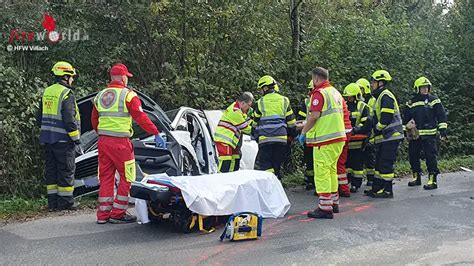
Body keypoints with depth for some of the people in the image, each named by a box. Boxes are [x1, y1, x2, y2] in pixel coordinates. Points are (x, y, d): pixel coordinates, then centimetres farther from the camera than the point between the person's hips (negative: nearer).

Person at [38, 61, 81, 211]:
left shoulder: (47, 92, 14)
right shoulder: (66, 94, -12)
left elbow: (40, 118, 18)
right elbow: (69, 119, -19)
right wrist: (76, 137, -12)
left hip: (47, 139, 8)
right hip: (63, 140, -8)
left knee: (51, 170, 10)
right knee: (66, 171, 0)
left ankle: (52, 203, 15)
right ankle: (65, 202, 3)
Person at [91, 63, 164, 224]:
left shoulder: (100, 96, 13)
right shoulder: (128, 95, -7)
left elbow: (94, 120, 20)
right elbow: (140, 117, -13)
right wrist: (156, 134, -11)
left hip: (103, 141, 7)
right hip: (120, 143, -7)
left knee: (106, 177, 13)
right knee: (127, 178, 4)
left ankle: (103, 214, 17)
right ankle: (117, 214, 5)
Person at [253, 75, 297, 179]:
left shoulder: (260, 103, 3)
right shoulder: (284, 101, 9)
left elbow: (255, 123, 14)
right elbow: (291, 122, 12)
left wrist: (255, 135, 30)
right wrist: (293, 134, 27)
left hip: (265, 140, -3)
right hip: (281, 139, 3)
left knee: (264, 166, 0)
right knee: (276, 165, 12)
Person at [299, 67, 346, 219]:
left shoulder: (319, 93, -11)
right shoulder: (336, 92, 16)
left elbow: (314, 116, -20)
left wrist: (303, 132, -9)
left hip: (325, 139, -9)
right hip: (339, 137, 9)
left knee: (322, 172, -6)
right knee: (332, 170, 19)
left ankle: (325, 208, -6)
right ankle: (334, 203, 28)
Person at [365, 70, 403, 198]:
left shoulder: (386, 96, -14)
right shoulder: (380, 97, 19)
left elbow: (385, 119, -21)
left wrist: (376, 130, -10)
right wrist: (373, 135, 16)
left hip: (391, 137, -10)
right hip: (384, 137, 10)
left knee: (386, 164, -6)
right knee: (379, 163, 15)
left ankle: (387, 190, 1)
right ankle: (377, 188, 23)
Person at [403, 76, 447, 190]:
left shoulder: (434, 100, 1)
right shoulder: (411, 102, 8)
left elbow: (442, 116, 0)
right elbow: (406, 119, 15)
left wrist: (443, 131, -6)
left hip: (429, 135, -4)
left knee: (430, 157, -8)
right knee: (413, 156, 8)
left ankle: (432, 180, -3)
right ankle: (416, 177, 23)